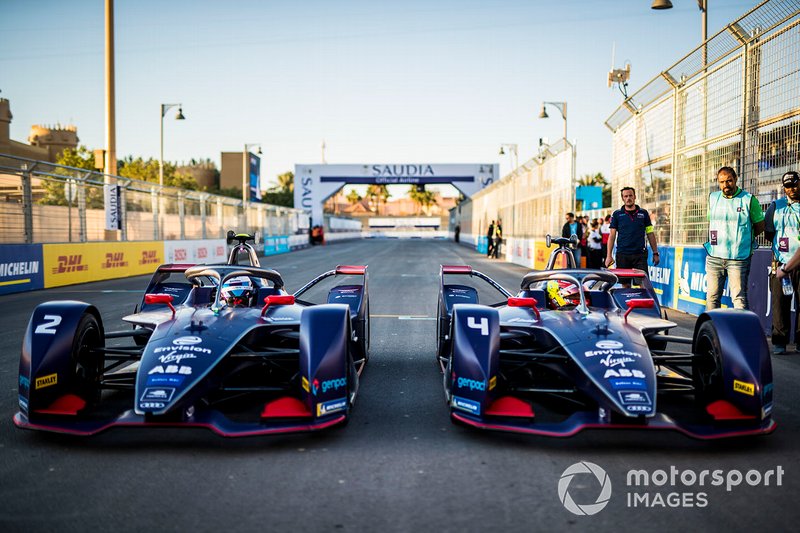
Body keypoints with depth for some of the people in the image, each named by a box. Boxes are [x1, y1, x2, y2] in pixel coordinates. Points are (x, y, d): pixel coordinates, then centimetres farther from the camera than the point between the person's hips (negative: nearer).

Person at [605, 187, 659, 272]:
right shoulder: (617, 214, 6)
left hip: (640, 255, 0)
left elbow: (650, 234, 12)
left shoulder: (643, 213, 10)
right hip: (622, 255, 0)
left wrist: (655, 253, 7)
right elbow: (612, 235, 3)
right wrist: (609, 256, -5)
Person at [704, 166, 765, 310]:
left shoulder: (749, 200, -1)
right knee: (712, 296, 6)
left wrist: (740, 238, 4)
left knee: (739, 298, -5)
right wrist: (715, 239, 12)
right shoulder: (712, 198, 12)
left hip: (738, 259, -4)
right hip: (714, 257, 4)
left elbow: (760, 225, 6)